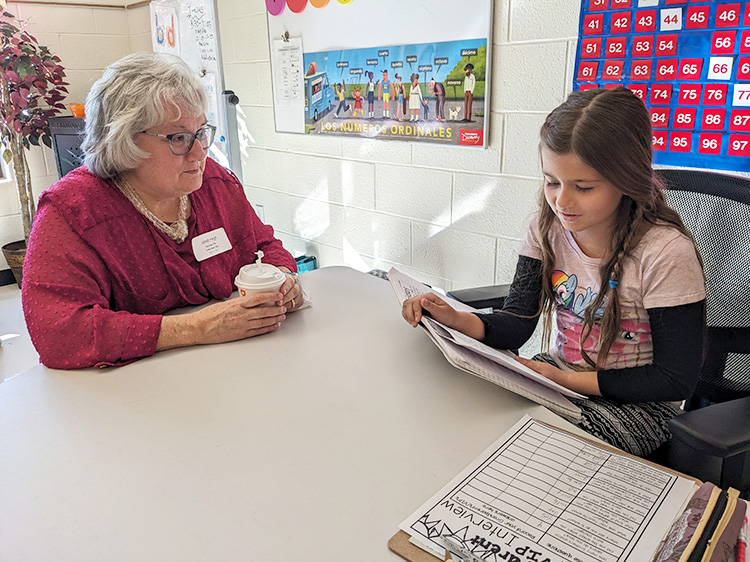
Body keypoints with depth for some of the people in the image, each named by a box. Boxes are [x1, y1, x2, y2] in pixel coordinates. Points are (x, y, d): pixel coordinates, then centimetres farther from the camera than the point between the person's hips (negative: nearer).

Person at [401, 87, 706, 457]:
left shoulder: (665, 253, -20)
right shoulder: (548, 228, -4)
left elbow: (676, 379, -16)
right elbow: (517, 323, -9)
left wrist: (564, 379, -23)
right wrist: (456, 320, -30)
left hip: (636, 400, -4)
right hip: (558, 375, 5)